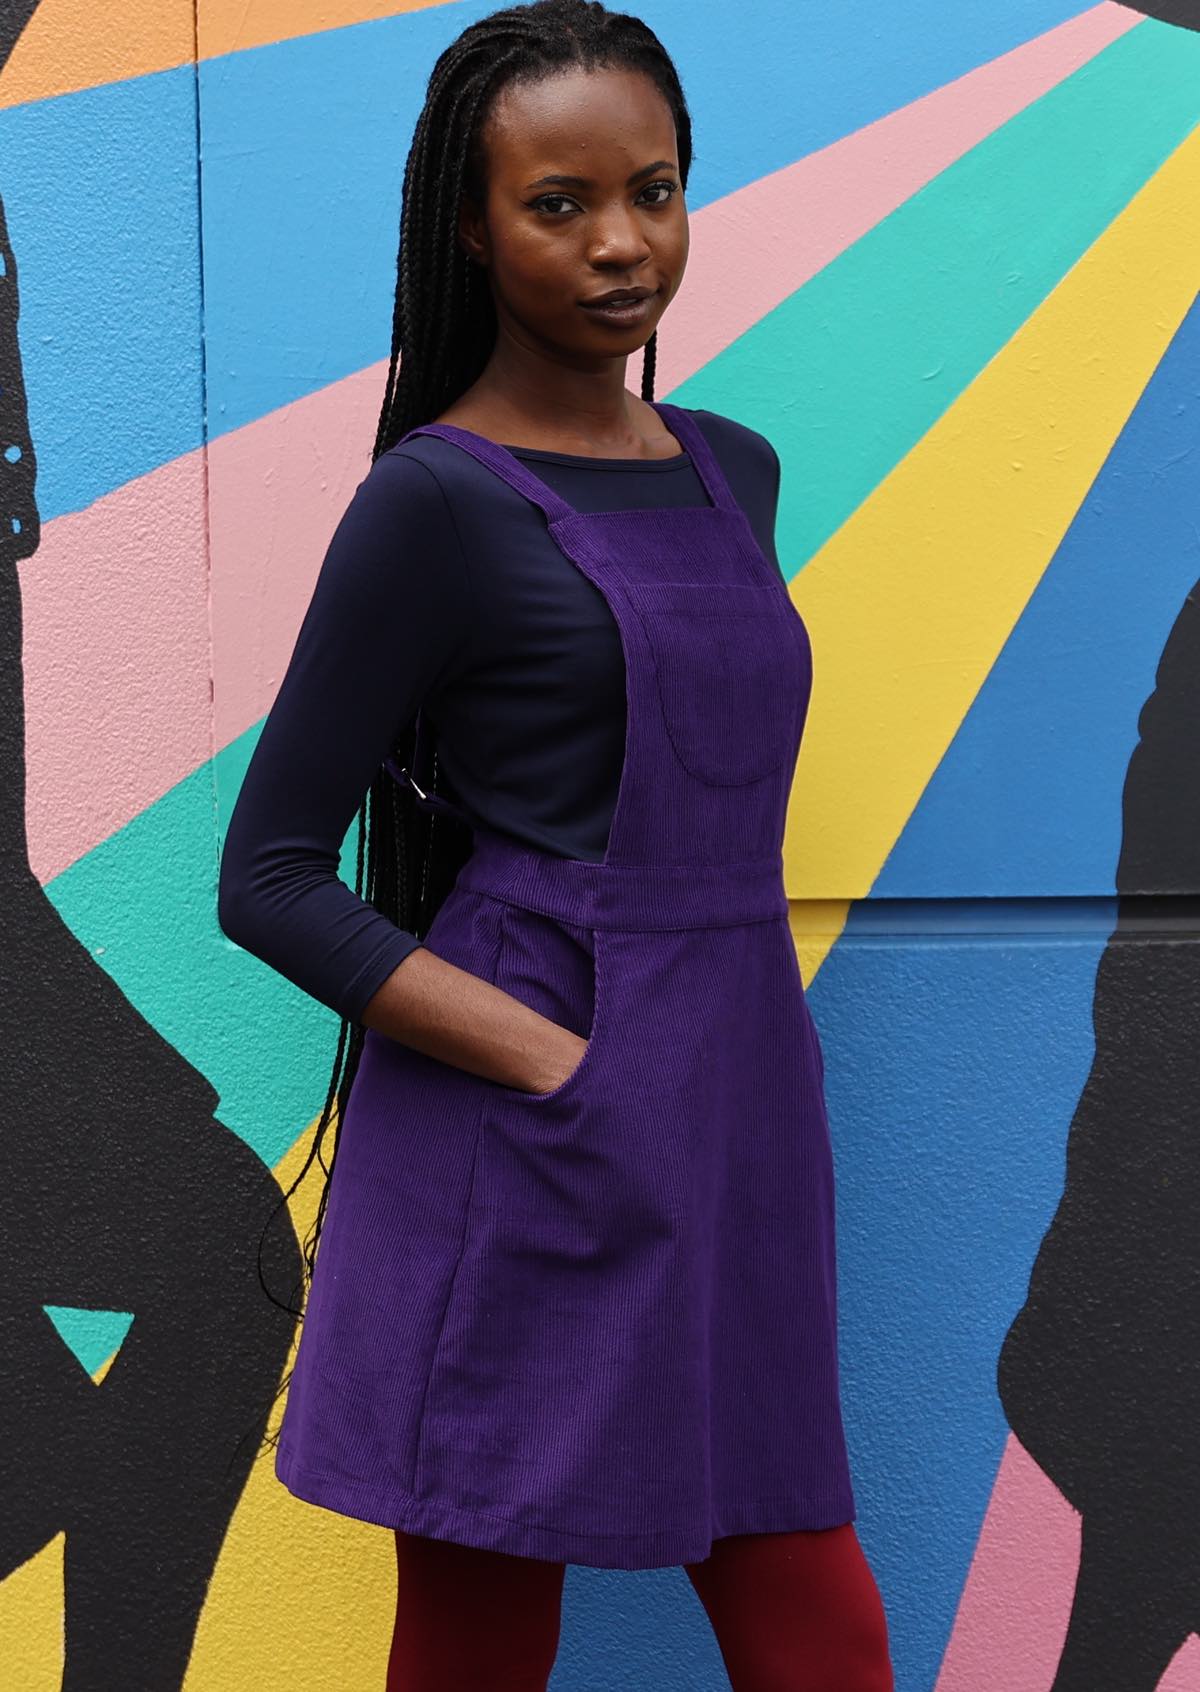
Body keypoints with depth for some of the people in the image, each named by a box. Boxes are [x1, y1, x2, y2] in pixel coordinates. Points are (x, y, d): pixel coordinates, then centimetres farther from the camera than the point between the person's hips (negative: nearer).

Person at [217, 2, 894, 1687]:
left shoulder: (733, 471, 12)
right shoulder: (438, 501, -8)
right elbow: (271, 879, -9)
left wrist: (734, 1053, 11)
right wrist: (558, 1068, -17)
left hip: (739, 1124, 6)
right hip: (526, 1158, -6)